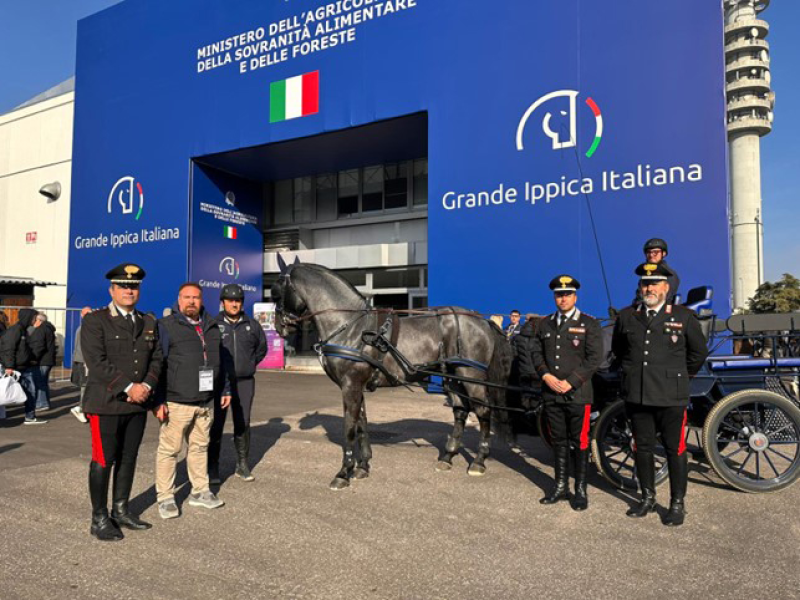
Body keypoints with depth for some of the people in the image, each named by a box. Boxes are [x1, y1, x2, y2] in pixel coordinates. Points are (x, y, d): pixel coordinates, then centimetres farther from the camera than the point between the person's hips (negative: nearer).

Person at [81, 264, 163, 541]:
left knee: (128, 459, 13)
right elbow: (97, 362, -15)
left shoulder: (149, 322, 12)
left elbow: (156, 359, 9)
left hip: (138, 404, 5)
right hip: (105, 404, -5)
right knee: (103, 461, 2)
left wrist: (146, 386, -8)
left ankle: (121, 511, 26)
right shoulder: (94, 321, -5)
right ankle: (99, 519, 15)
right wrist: (128, 388, -18)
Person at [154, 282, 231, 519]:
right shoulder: (166, 326, -6)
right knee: (169, 449, 2)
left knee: (200, 446, 15)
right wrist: (158, 400, -14)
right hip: (176, 402, -5)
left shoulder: (212, 327, 12)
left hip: (206, 401, 6)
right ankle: (165, 497, 17)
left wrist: (226, 389, 18)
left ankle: (200, 491, 28)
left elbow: (221, 361, 19)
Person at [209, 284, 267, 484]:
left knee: (243, 424, 10)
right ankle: (212, 466, 12)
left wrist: (251, 363, 10)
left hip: (245, 382, 3)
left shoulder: (252, 325, 7)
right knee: (216, 424, 0)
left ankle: (242, 464, 22)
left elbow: (262, 347, 19)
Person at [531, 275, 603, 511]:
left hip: (577, 394, -4)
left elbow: (594, 357, -8)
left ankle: (580, 490, 15)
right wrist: (546, 376, -7)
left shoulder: (589, 324, -2)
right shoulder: (545, 324, 12)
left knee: (580, 442, 3)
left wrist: (570, 382, -14)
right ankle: (561, 487, 24)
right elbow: (536, 352, 11)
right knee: (558, 441, 13)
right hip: (551, 394, 4)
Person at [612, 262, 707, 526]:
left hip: (671, 397, -2)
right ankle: (648, 498, 28)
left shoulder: (684, 316, -1)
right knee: (643, 449, 12)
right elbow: (617, 349, 21)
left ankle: (677, 503, 21)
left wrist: (678, 377, 13)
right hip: (636, 396, 3)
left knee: (675, 450, 6)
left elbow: (699, 353, 10)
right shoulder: (626, 316, 6)